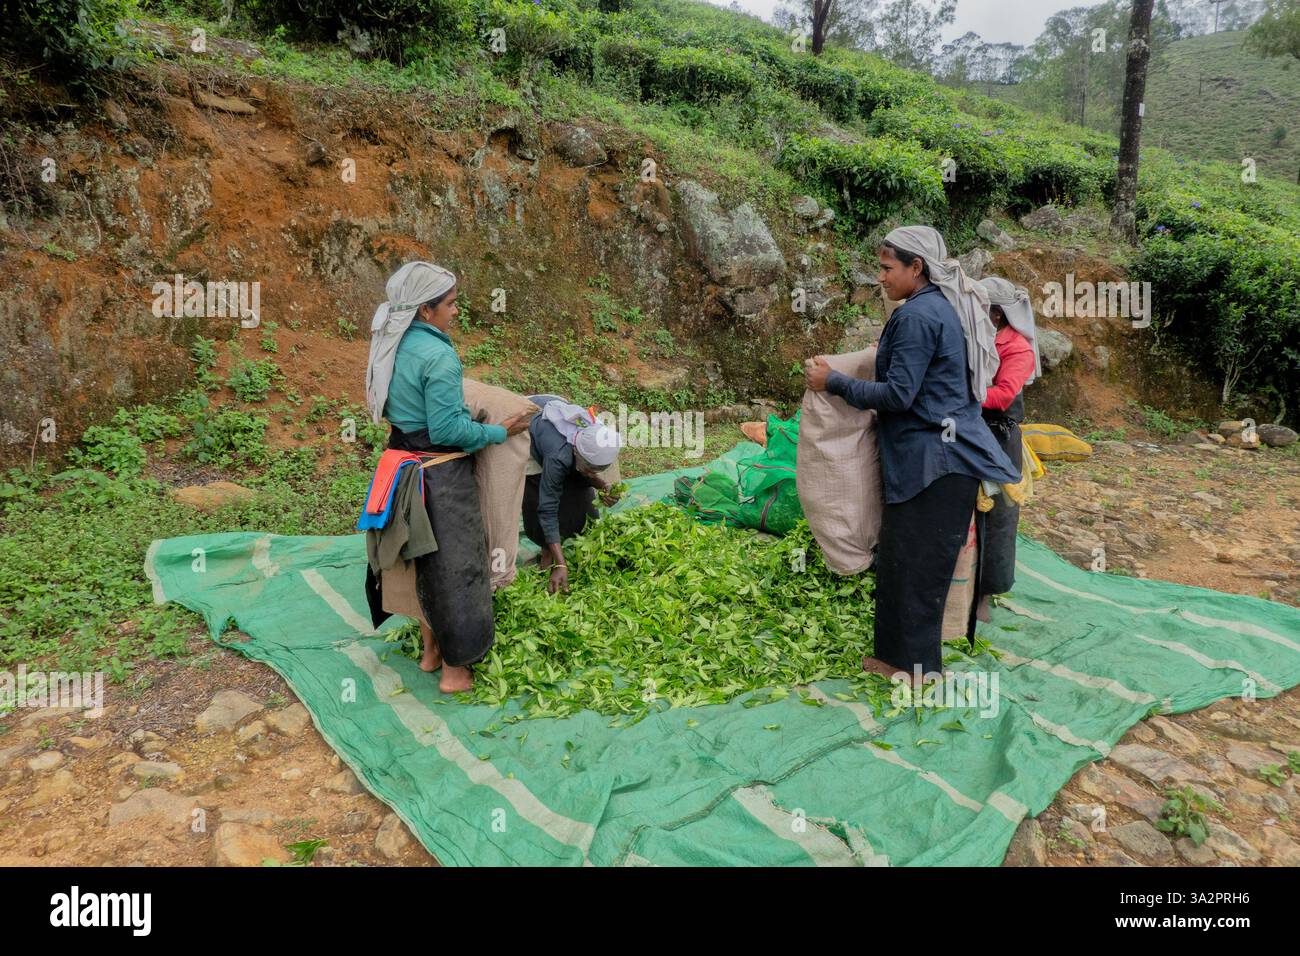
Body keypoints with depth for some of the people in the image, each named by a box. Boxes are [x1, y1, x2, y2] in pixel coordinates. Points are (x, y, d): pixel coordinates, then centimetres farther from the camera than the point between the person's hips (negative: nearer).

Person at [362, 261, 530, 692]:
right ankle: (456, 669, 17)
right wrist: (500, 432, -12)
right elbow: (447, 429, -23)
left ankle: (431, 650, 37)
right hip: (440, 477, -8)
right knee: (455, 564, 5)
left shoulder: (391, 345, 5)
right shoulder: (438, 355, -22)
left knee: (423, 558, 21)